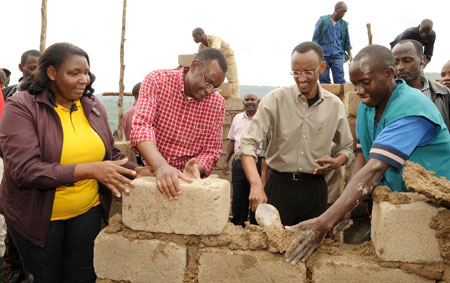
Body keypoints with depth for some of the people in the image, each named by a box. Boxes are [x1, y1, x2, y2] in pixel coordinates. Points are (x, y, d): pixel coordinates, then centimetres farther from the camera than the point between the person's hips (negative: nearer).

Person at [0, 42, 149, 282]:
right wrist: (90, 170, -33)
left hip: (87, 212, 4)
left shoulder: (93, 106, 1)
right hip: (37, 217, -3)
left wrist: (137, 172, -13)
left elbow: (110, 153, 8)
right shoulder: (21, 107, -14)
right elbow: (25, 171, -25)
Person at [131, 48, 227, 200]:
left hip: (189, 181, 1)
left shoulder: (218, 103, 1)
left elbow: (211, 151, 2)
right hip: (151, 173, 0)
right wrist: (160, 166, -34)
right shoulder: (157, 80, -6)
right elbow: (141, 126, -19)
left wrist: (195, 169, -19)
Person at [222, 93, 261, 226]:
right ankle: (237, 227, 22)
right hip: (239, 162, 4)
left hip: (258, 161, -4)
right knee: (238, 198, 10)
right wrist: (226, 161, 13)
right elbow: (231, 140, 18)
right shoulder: (237, 118, 15)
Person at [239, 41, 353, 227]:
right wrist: (256, 184, -28)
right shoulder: (275, 100, -7)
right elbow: (248, 143, -14)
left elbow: (346, 147, 17)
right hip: (279, 185, -2)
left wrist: (336, 162, -6)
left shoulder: (335, 105, 3)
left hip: (315, 189, 3)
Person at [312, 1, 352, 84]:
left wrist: (349, 55, 14)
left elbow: (347, 42, 19)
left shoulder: (344, 24, 12)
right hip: (323, 55, -2)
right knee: (324, 80, 0)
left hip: (337, 56, 2)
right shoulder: (323, 20, 3)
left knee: (340, 80, -7)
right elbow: (315, 38, 3)